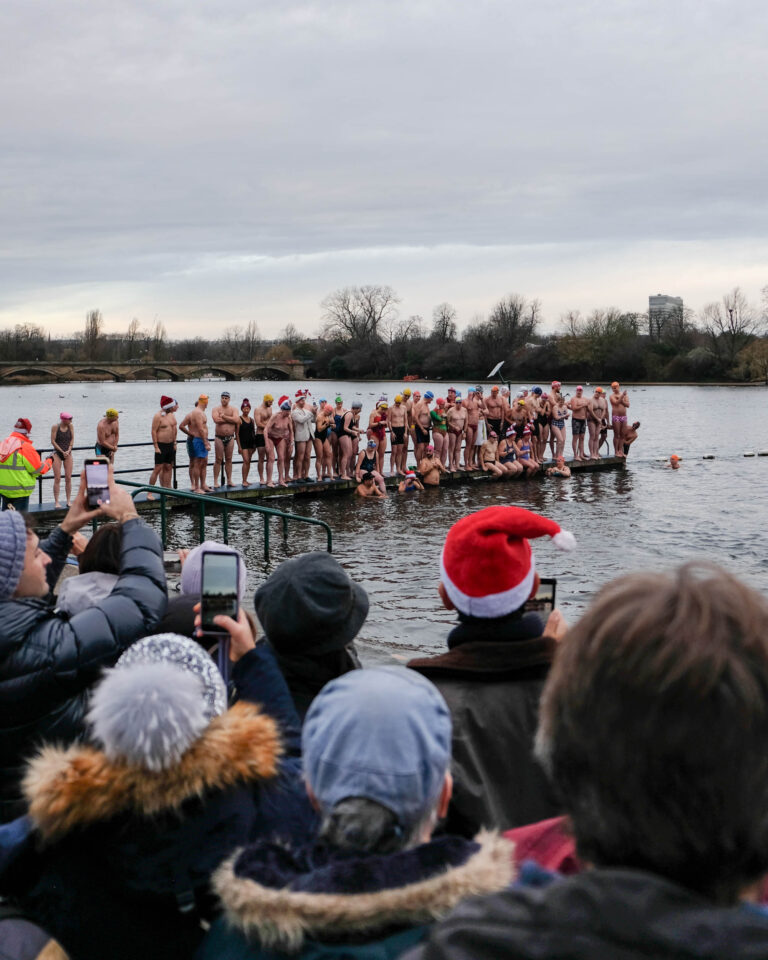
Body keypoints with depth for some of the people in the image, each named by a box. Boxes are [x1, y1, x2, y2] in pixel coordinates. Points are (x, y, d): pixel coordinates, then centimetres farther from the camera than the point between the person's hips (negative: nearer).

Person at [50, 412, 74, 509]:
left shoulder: (70, 426, 2)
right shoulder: (55, 427, -8)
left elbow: (72, 439, 4)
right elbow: (53, 441, -8)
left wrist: (68, 451, -10)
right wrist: (62, 451, -12)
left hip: (68, 453, 3)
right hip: (57, 453, -3)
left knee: (68, 478, 1)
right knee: (57, 478, -5)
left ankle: (68, 501, 8)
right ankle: (56, 502, -1)